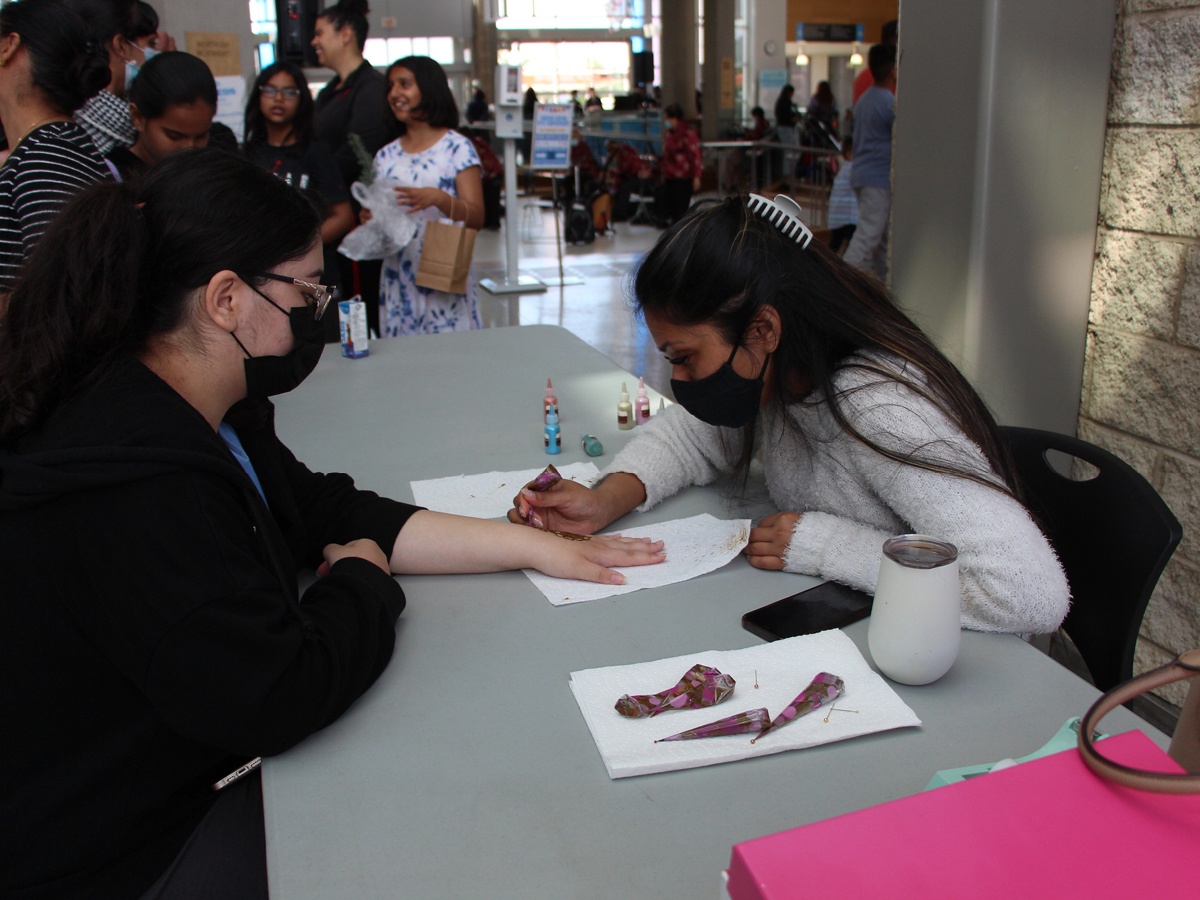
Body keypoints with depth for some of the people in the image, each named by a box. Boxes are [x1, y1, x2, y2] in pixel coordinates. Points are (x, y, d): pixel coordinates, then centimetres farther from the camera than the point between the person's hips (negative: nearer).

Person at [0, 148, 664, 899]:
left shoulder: (195, 415, 0)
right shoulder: (139, 485, -32)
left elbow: (327, 513, 4)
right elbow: (276, 695, -31)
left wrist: (535, 546, -2)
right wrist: (364, 580, -10)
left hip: (188, 769, 9)